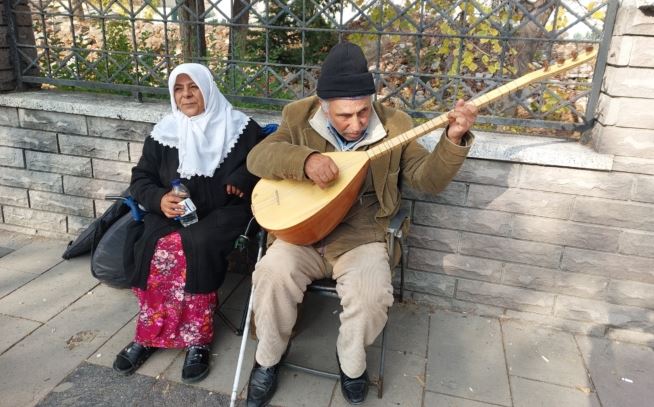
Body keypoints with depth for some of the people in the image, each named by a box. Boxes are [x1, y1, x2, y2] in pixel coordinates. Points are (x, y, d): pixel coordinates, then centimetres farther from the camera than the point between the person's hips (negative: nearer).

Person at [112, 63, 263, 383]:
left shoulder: (241, 127, 3)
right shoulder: (164, 132, 10)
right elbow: (140, 179, 10)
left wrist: (243, 179, -15)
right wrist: (160, 199, -12)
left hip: (224, 212, -3)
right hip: (172, 213, 3)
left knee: (196, 246, -33)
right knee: (152, 247, -28)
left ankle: (152, 333, -16)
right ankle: (195, 335, -14)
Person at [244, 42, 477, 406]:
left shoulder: (394, 125, -3)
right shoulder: (300, 117, -2)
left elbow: (428, 179, -5)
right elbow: (257, 157, -12)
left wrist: (453, 139, -24)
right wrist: (305, 160, -30)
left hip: (360, 235, 0)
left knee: (371, 294, -27)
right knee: (273, 273, -26)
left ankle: (352, 363, 8)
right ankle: (268, 358, 4)